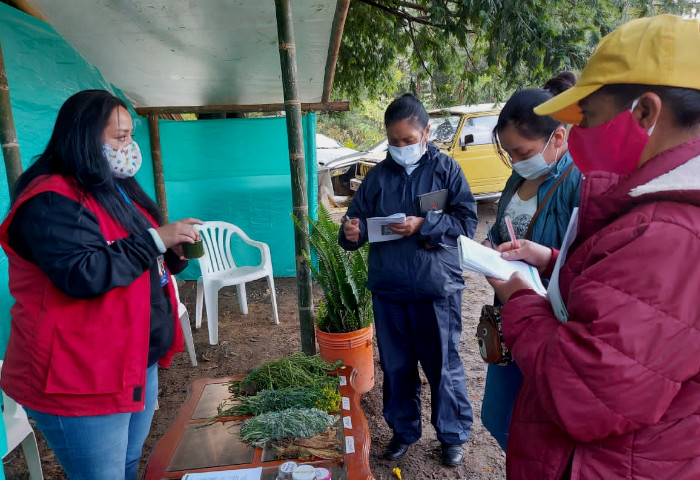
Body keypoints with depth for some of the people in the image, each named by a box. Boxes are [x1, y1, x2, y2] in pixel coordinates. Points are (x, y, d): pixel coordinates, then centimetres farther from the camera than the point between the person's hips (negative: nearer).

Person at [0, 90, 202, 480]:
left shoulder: (118, 190, 12)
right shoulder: (52, 201, -18)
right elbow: (83, 275, -30)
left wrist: (173, 254, -1)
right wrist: (156, 239, -22)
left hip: (138, 363, 9)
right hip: (81, 379, -9)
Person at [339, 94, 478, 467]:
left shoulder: (446, 169, -2)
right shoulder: (378, 176, 6)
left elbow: (467, 221, -7)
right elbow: (357, 220, 5)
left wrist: (424, 225, -19)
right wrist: (352, 233, -18)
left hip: (437, 288, -3)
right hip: (388, 289, 3)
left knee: (443, 366, 10)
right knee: (396, 366, 16)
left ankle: (453, 435, 33)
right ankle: (403, 430, 38)